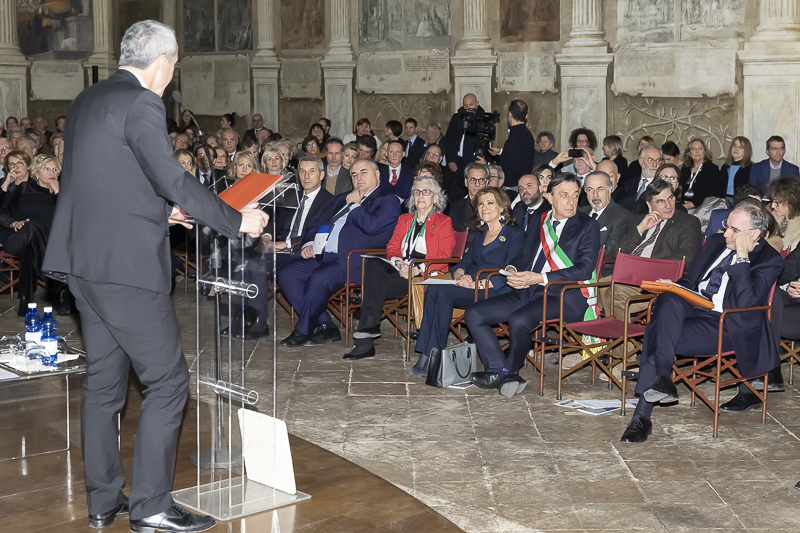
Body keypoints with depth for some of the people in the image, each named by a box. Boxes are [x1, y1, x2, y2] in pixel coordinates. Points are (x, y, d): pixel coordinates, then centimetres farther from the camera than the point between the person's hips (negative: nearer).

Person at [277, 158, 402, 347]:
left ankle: (303, 332, -15)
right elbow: (320, 225, 30)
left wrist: (354, 204, -1)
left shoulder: (388, 201, 4)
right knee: (286, 274, -13)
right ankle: (325, 326, -13)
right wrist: (309, 245, 11)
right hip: (320, 256, 8)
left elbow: (372, 225, -15)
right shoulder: (341, 199, 28)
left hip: (351, 262, -8)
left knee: (319, 278, -33)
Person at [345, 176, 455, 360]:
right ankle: (370, 324, -38)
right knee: (373, 265, -30)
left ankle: (365, 341, -32)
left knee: (380, 285, -29)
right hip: (401, 270, 5)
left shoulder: (444, 222, 9)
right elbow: (392, 247, 15)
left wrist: (418, 269, -19)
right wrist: (399, 263, -9)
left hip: (426, 274, -5)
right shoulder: (404, 219, 27)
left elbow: (444, 257, -4)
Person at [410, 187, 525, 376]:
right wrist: (460, 275, -6)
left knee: (444, 293, -30)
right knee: (433, 290, -26)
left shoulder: (515, 234, 3)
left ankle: (432, 357, -27)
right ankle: (425, 356, -32)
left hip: (495, 292, -6)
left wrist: (479, 284, -20)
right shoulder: (480, 234, 27)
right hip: (470, 287, 6)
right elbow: (465, 261, 19)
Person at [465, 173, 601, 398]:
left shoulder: (587, 226, 1)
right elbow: (523, 256, 24)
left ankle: (510, 371, -8)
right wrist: (512, 270, -3)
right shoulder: (538, 221, 19)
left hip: (565, 297, -7)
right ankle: (502, 373, -14)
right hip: (528, 292, 7)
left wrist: (539, 278, -19)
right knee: (473, 314, -8)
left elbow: (585, 269, -10)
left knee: (519, 319, -34)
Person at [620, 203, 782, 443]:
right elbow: (689, 279, 24)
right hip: (691, 308, 6)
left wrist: (742, 256, -17)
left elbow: (745, 301, -18)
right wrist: (673, 290, 1)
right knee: (668, 300, -32)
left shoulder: (770, 260, -3)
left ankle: (642, 415, -29)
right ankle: (662, 377, -40)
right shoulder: (716, 241, 17)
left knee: (657, 333, -29)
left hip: (724, 326, -6)